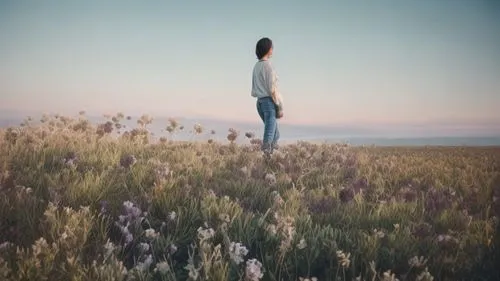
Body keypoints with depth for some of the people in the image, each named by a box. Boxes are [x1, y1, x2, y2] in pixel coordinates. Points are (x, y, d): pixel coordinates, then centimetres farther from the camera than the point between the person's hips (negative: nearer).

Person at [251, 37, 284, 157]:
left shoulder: (256, 66, 13)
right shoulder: (268, 65, -12)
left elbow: (254, 90, 16)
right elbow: (272, 89, -16)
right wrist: (280, 107, -12)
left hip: (260, 102, 9)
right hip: (269, 101, -9)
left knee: (275, 134, 19)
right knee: (269, 136, -10)